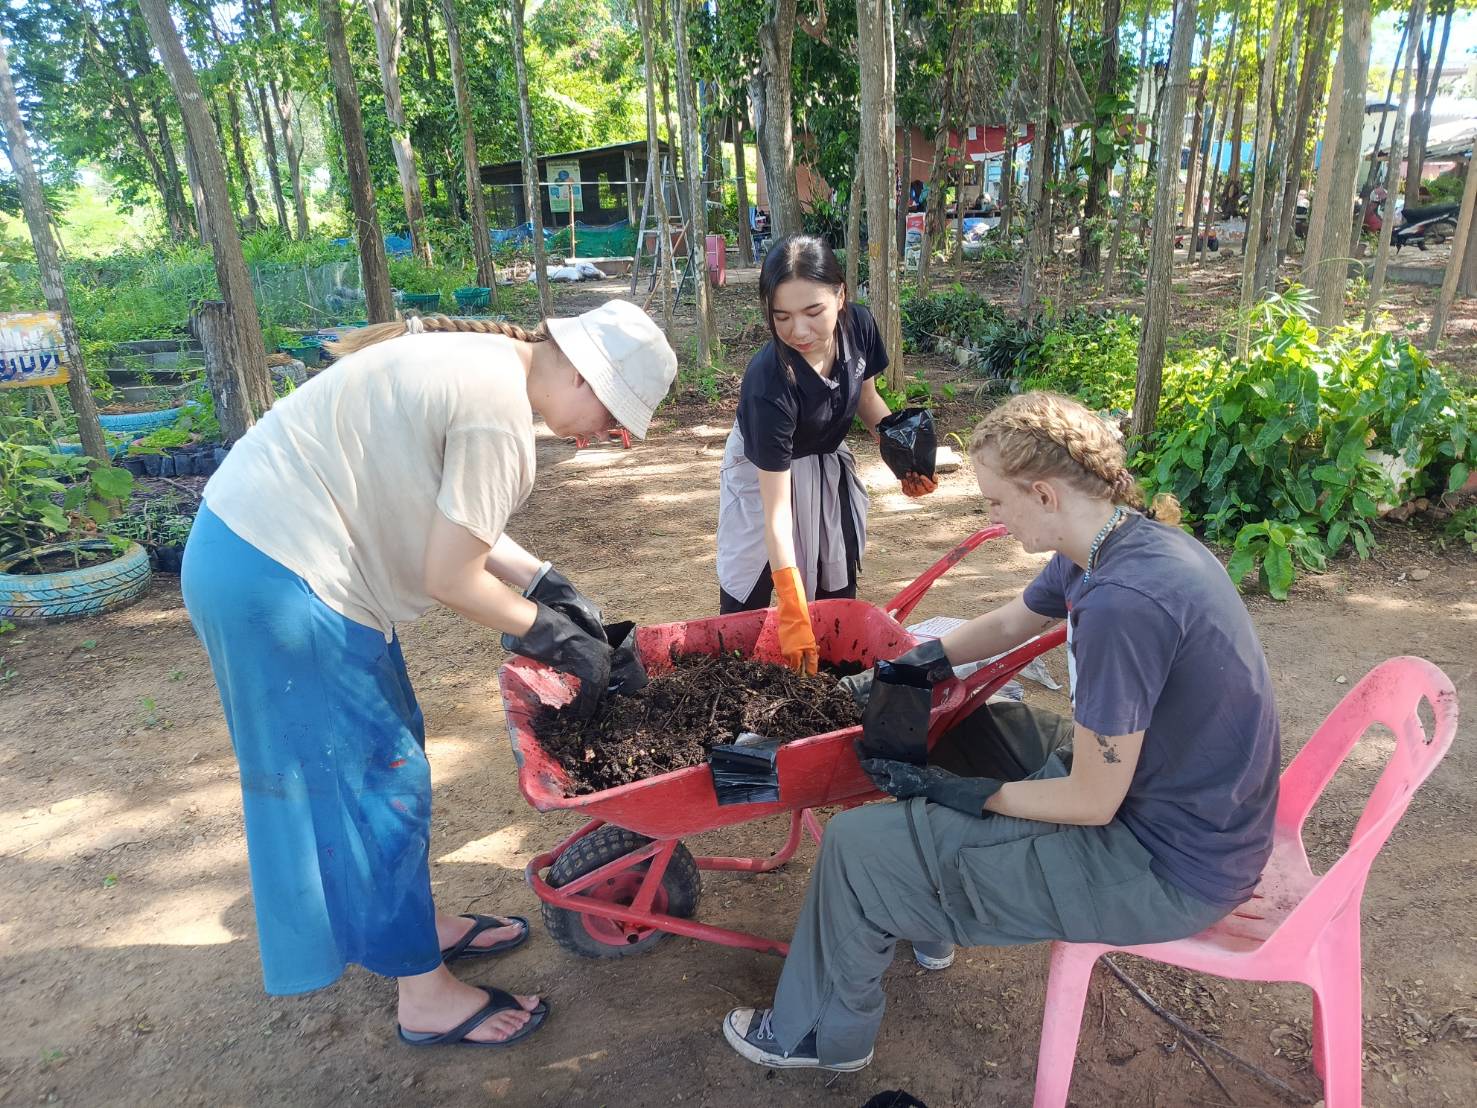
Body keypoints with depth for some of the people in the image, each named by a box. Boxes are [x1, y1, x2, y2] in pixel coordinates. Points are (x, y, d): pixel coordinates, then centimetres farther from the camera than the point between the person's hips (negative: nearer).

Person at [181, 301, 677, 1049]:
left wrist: (546, 585, 9)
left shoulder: (481, 358, 7)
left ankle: (419, 925, 37)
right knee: (380, 778, 1)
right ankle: (426, 996, 19)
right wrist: (554, 636, -5)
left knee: (388, 748, 18)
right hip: (278, 580, -10)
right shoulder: (499, 412, -22)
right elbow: (451, 580, -18)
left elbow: (452, 526, 10)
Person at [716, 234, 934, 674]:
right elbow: (776, 506, -34)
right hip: (766, 471, -5)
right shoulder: (768, 383, -37)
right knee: (746, 601, -4)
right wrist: (793, 614, -36)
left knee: (839, 594, 13)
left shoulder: (858, 325, -22)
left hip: (829, 464, 6)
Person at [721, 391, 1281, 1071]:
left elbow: (1091, 803, -24)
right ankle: (927, 922, 38)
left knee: (858, 844, -8)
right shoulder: (1119, 540, -2)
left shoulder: (1122, 603, -33)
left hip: (1169, 867, -9)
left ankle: (820, 1034, 21)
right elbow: (1012, 622, 16)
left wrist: (960, 792, -11)